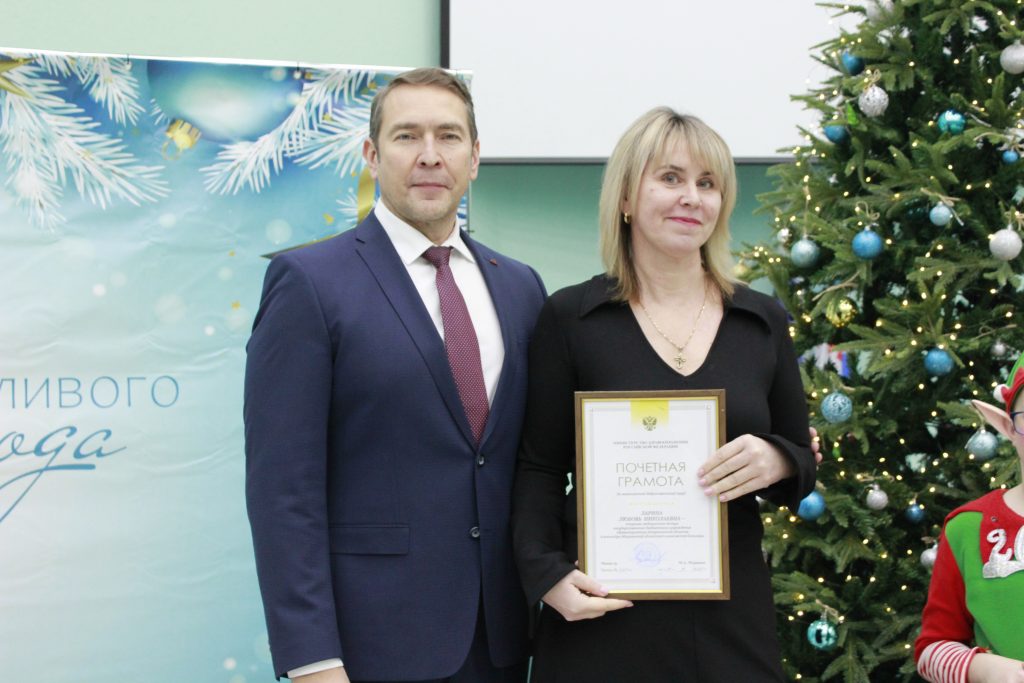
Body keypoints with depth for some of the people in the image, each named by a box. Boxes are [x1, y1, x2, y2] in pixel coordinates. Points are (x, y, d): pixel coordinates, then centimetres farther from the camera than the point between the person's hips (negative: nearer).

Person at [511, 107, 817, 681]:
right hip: (603, 618, -2)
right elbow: (540, 469, 2)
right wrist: (548, 574, -13)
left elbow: (804, 464, 12)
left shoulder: (763, 321, 7)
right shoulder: (570, 317, 0)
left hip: (731, 617, 3)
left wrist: (777, 461, -10)